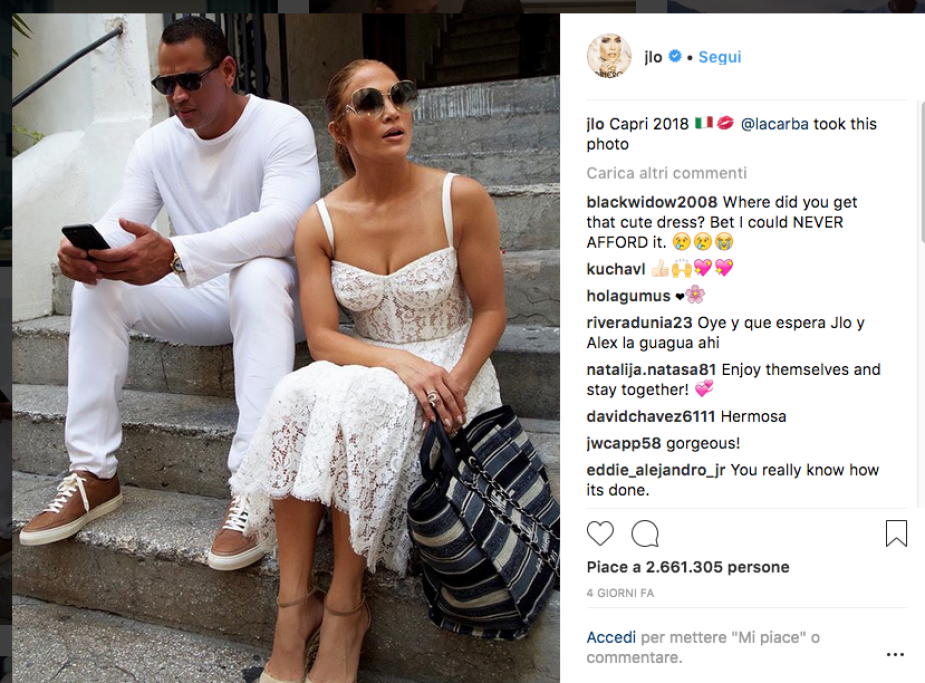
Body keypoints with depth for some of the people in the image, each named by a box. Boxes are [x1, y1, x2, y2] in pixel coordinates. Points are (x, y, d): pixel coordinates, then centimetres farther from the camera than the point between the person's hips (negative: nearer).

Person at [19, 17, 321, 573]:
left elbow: (282, 221, -30)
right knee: (97, 283, -15)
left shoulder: (283, 126, -13)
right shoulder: (157, 144, 5)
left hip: (277, 290, -5)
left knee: (256, 276, -39)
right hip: (199, 301, 5)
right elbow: (120, 221, -2)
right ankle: (94, 474, -14)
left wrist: (175, 255, -44)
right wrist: (83, 247, -29)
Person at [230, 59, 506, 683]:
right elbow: (322, 337, -7)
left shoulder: (461, 199, -8)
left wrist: (455, 382, -20)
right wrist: (402, 362, -24)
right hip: (369, 368, 3)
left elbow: (492, 310, -4)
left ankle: (345, 607, -19)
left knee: (360, 403, -34)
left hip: (452, 367, -2)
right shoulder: (319, 223, -1)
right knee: (299, 395, -30)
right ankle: (294, 604, -22)